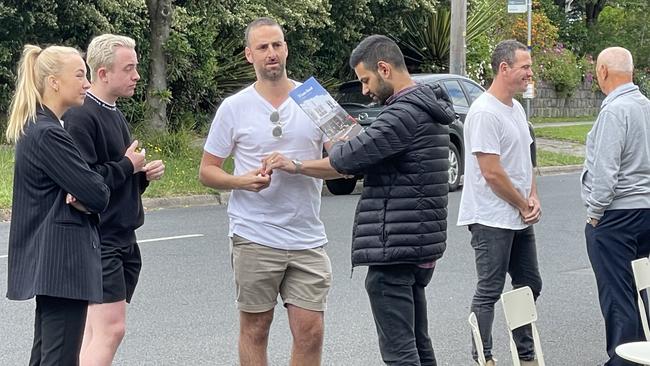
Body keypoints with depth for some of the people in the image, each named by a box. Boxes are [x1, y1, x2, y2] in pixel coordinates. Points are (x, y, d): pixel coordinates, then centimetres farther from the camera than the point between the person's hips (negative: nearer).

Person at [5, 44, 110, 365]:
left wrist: (81, 200, -8)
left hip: (47, 261, 11)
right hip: (63, 259, -10)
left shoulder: (36, 128, 15)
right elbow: (97, 195, -20)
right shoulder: (48, 134, -17)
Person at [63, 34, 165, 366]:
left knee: (97, 328, 10)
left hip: (123, 237, 9)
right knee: (111, 327, -14)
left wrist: (144, 175, 5)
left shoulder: (115, 115, 16)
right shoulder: (81, 117, -14)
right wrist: (128, 166, -12)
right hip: (99, 239, -9)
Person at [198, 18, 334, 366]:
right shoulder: (234, 107, 3)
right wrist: (241, 181, -14)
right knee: (255, 329, 7)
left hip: (307, 239, 1)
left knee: (310, 332, 0)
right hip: (254, 238, -1)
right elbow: (206, 170, 6)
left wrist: (298, 166, -19)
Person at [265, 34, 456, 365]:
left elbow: (353, 157, -20)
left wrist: (296, 165, -6)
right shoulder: (427, 107, 16)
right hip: (421, 248, 11)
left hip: (394, 248, -11)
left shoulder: (406, 112, -18)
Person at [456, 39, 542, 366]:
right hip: (492, 220, -10)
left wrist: (533, 198, 3)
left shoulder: (516, 108, 13)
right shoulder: (484, 113, -18)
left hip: (520, 219, 10)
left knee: (529, 286, 15)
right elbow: (492, 172, -21)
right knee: (489, 292, -2)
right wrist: (524, 205, -10)